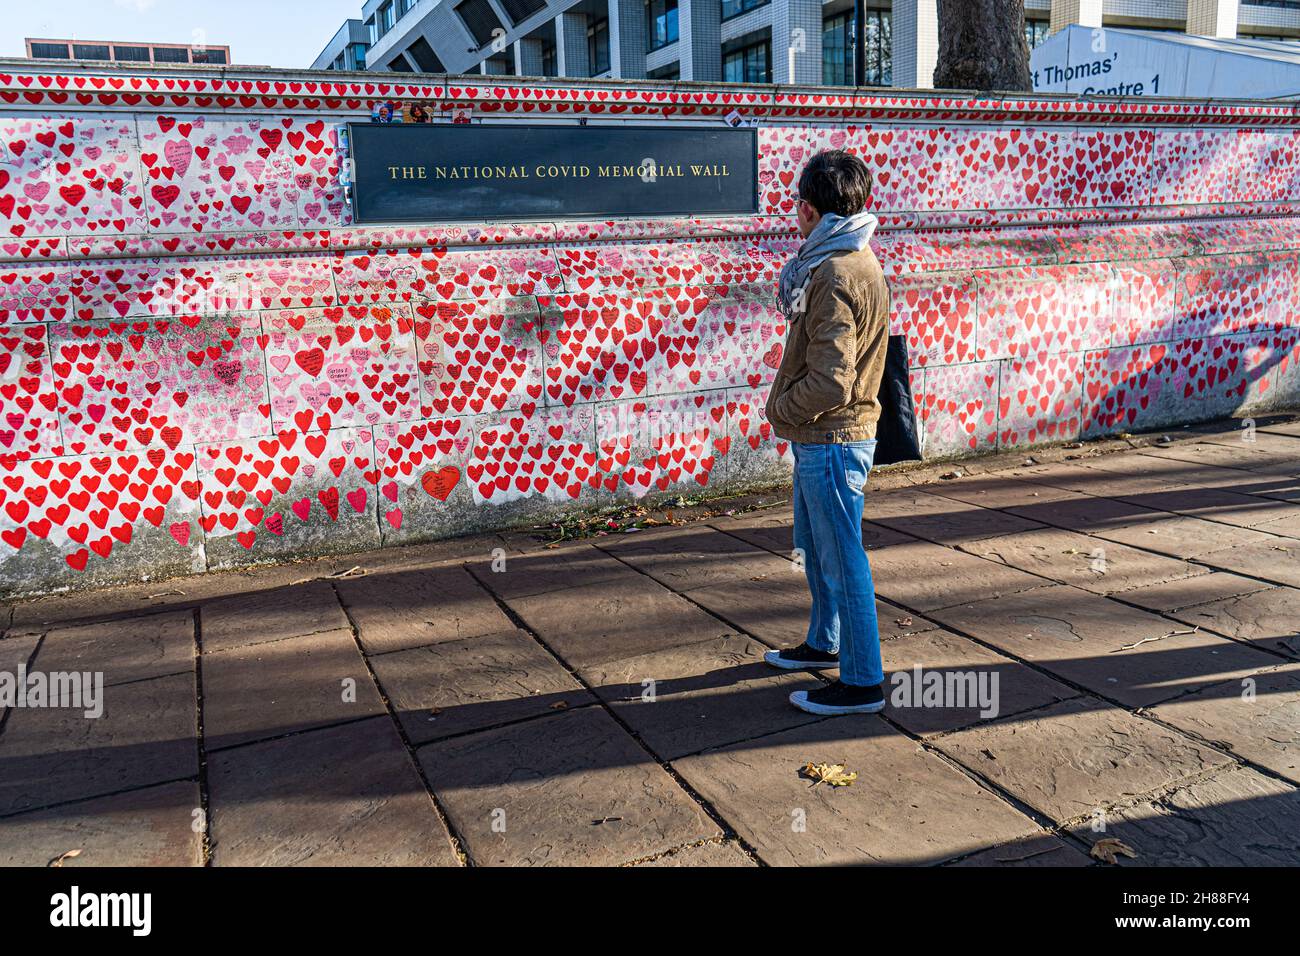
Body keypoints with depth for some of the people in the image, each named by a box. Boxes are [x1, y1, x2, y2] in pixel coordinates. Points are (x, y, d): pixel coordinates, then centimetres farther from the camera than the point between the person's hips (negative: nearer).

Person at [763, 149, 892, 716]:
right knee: (814, 548, 23)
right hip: (819, 440, 10)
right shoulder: (854, 261, 10)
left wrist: (781, 409, -12)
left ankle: (863, 682, 13)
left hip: (831, 441, -10)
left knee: (843, 562, 0)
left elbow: (830, 382, -27)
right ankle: (824, 644, 41)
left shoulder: (836, 275, -23)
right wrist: (797, 306, 8)